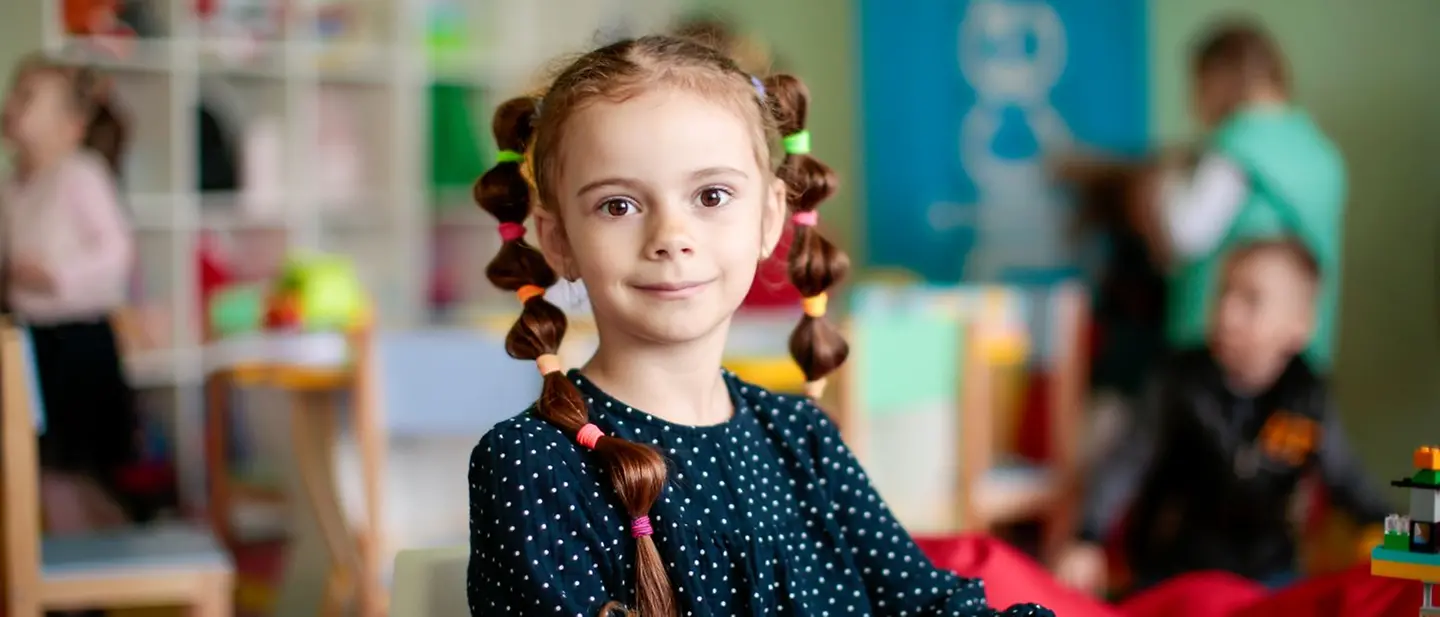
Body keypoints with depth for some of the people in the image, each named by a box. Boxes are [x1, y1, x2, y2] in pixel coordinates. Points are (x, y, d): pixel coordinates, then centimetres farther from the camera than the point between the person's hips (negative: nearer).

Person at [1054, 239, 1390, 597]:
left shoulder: (1308, 400, -10)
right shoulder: (1184, 380, -14)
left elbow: (1345, 480, 1)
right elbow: (1131, 463, -12)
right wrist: (1089, 541, -20)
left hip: (1265, 574, 1)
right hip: (1173, 569, -1)